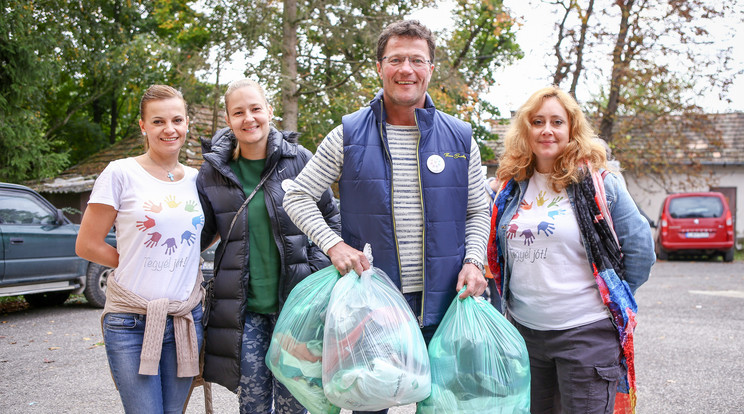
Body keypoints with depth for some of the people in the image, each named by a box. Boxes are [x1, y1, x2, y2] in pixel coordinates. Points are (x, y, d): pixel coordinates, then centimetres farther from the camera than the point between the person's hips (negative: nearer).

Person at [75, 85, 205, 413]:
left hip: (186, 319, 4)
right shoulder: (121, 173, -5)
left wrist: (179, 260, 6)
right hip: (132, 321, -4)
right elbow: (87, 245, -4)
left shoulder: (196, 179, 8)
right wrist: (137, 262, -3)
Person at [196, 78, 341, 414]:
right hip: (244, 308, 1)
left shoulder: (298, 159, -1)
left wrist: (317, 269, -3)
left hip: (295, 300, -1)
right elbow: (200, 233, 11)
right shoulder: (213, 171, 3)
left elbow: (330, 217, 7)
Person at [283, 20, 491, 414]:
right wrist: (334, 245, -10)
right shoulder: (348, 135, 0)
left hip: (441, 302, 1)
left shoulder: (460, 139, 4)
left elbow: (477, 211, 13)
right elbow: (297, 196, 4)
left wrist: (473, 260, -5)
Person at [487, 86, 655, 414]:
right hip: (523, 330, 5)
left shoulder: (597, 183, -5)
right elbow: (498, 254, 20)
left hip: (586, 333, -5)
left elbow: (640, 245, -2)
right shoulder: (512, 187, 9)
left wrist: (614, 298, 1)